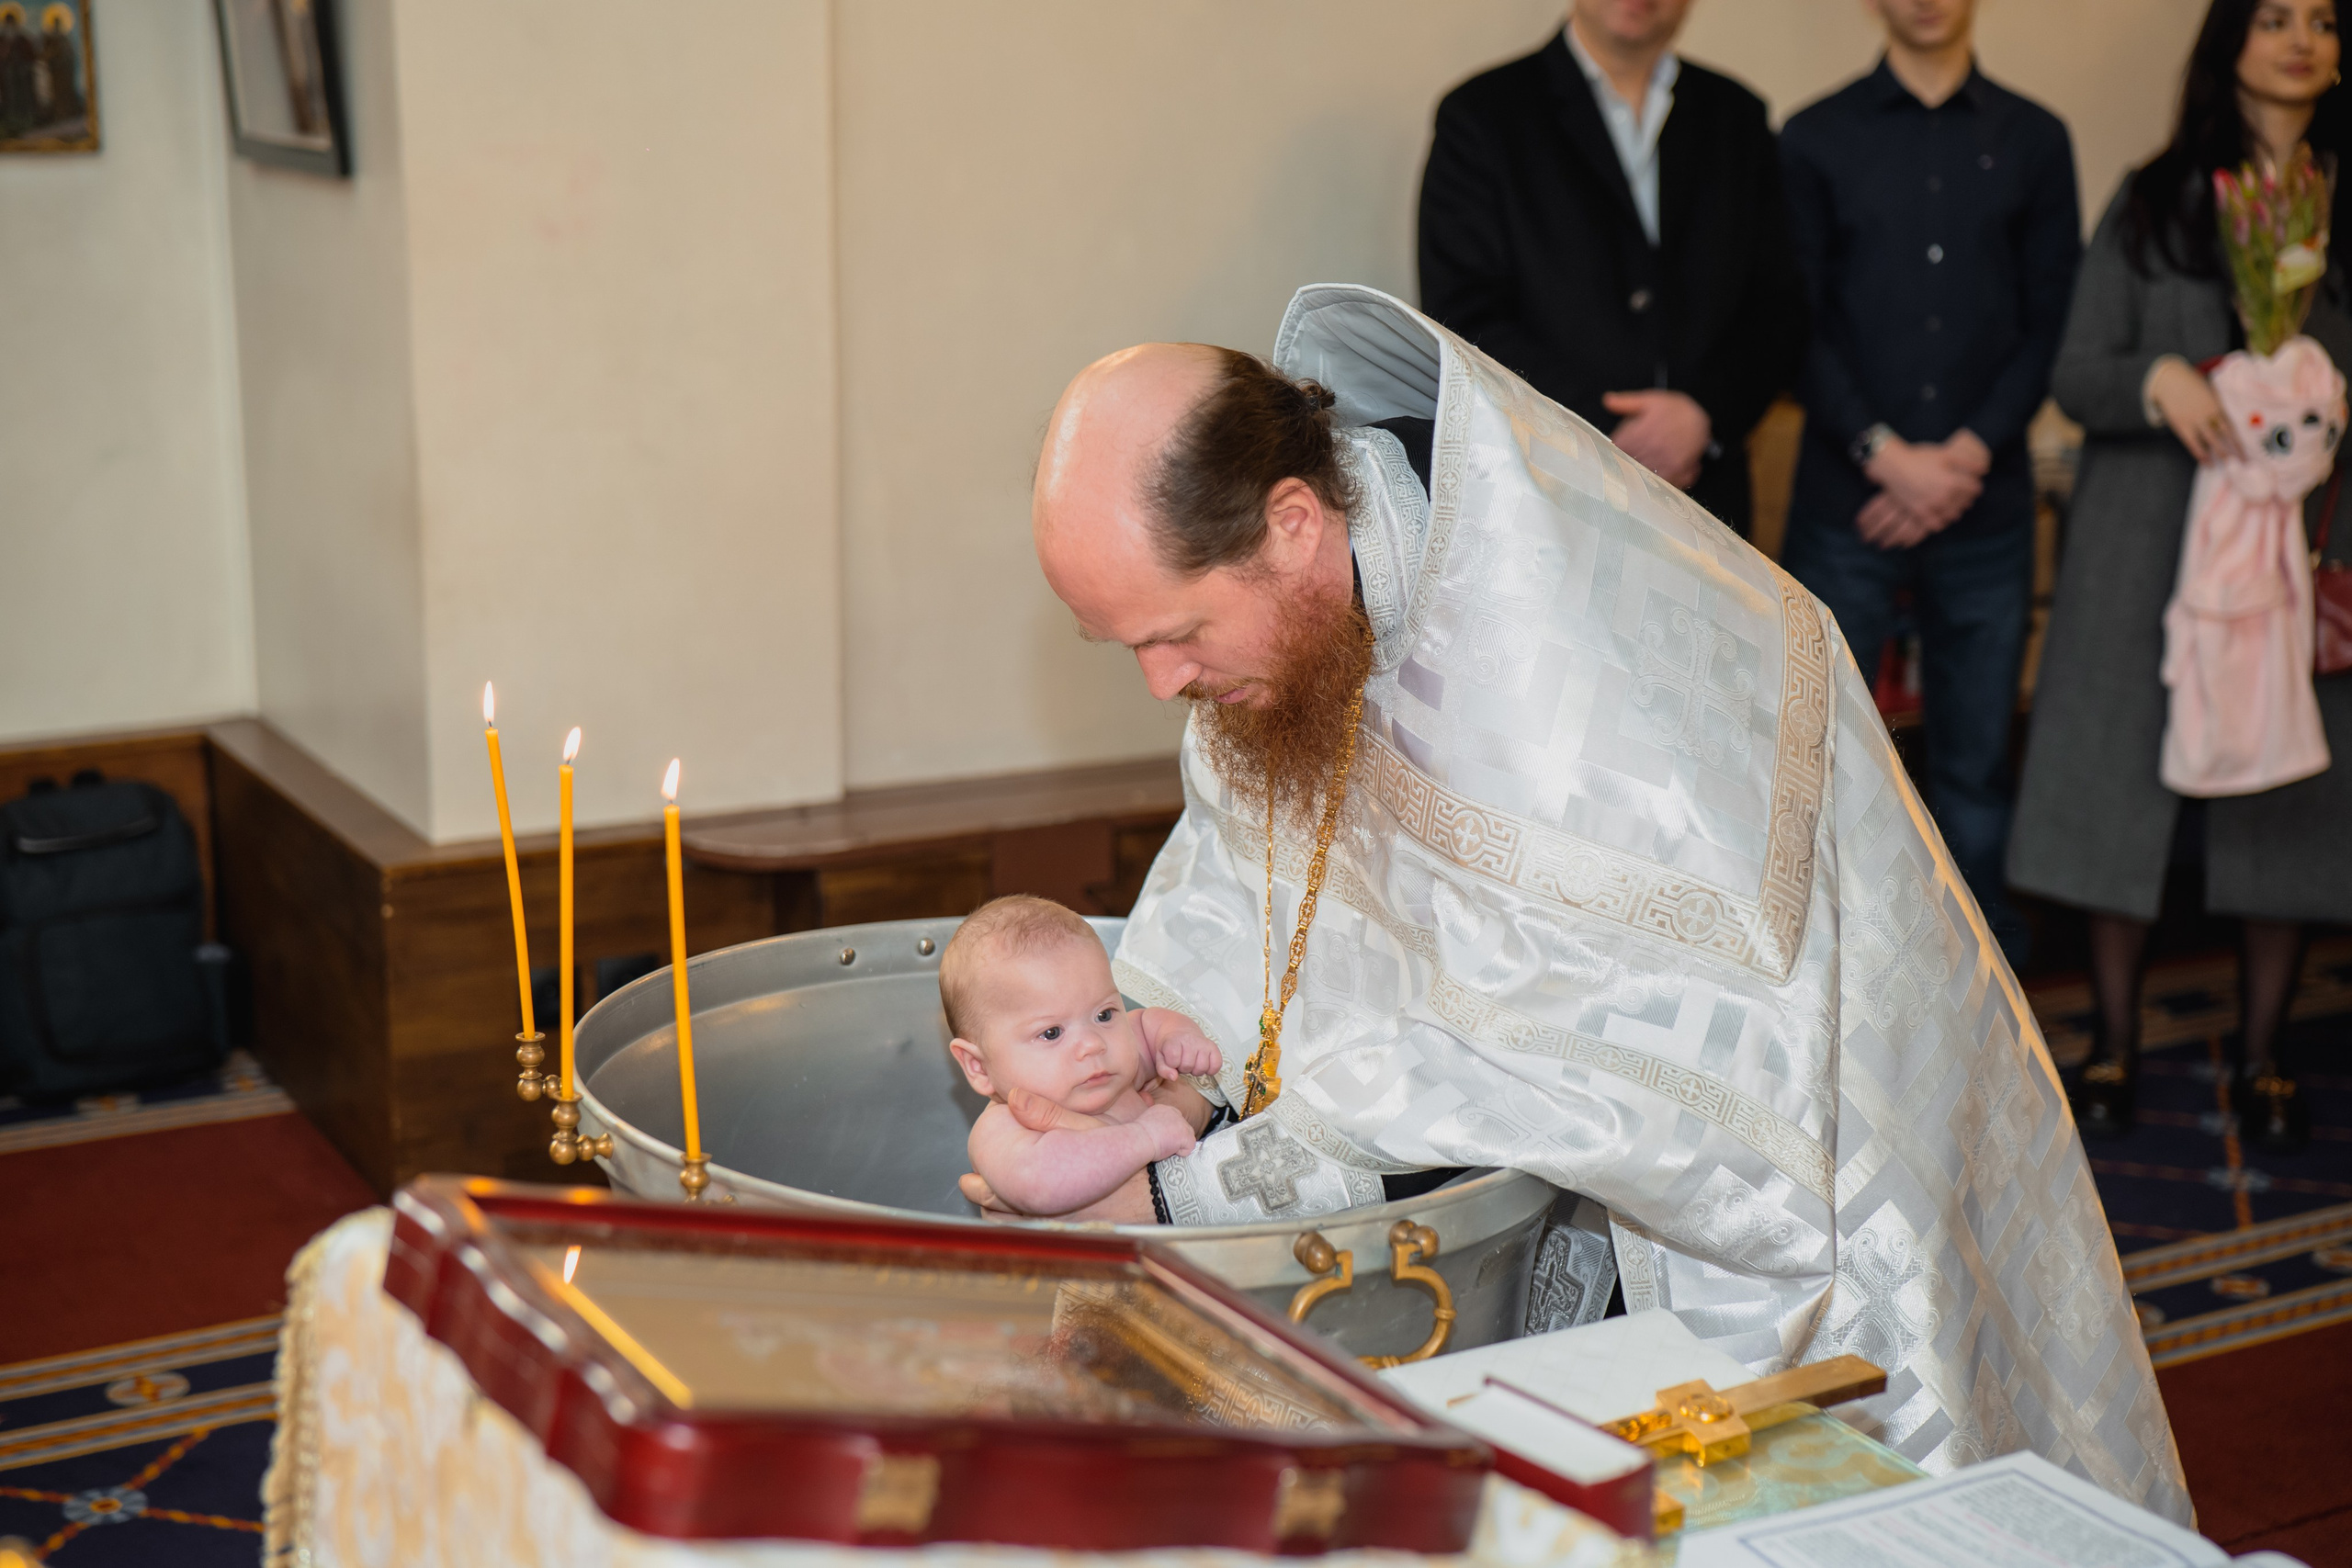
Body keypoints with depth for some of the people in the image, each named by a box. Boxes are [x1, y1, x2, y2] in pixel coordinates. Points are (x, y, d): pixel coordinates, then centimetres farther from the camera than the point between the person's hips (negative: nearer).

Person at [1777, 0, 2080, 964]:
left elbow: (2052, 321, 6)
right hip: (1846, 509, -1)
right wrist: (1885, 453, -11)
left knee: (1977, 765, 6)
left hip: (1985, 509, 2)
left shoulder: (2033, 141, 10)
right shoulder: (1816, 140, 5)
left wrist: (1968, 454, -7)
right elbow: (1796, 325, -1)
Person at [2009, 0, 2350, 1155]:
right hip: (2151, 535, 0)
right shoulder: (2154, 201, 5)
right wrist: (2159, 379, -18)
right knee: (2124, 778, 2)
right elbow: (2074, 377, 1)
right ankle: (2114, 1043, 16)